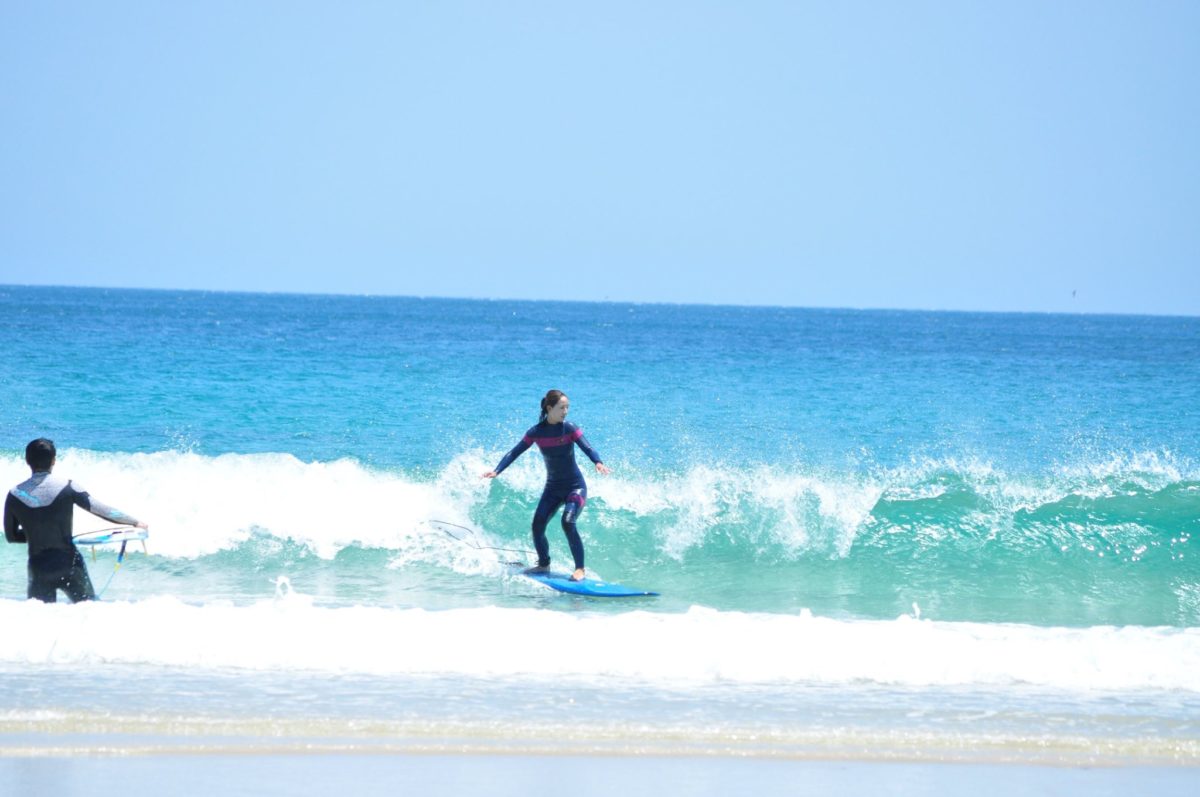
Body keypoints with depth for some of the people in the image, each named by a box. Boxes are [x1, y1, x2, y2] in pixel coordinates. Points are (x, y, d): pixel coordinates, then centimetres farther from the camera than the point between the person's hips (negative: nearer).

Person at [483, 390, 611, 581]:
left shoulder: (570, 429, -12)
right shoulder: (536, 433, -5)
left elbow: (586, 448, -25)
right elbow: (514, 453, -4)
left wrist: (598, 463, -46)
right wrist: (497, 471, -17)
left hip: (575, 486, -4)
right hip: (553, 487, 4)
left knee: (568, 522, -25)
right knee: (537, 525, -8)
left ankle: (580, 569, -18)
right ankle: (544, 564, 15)